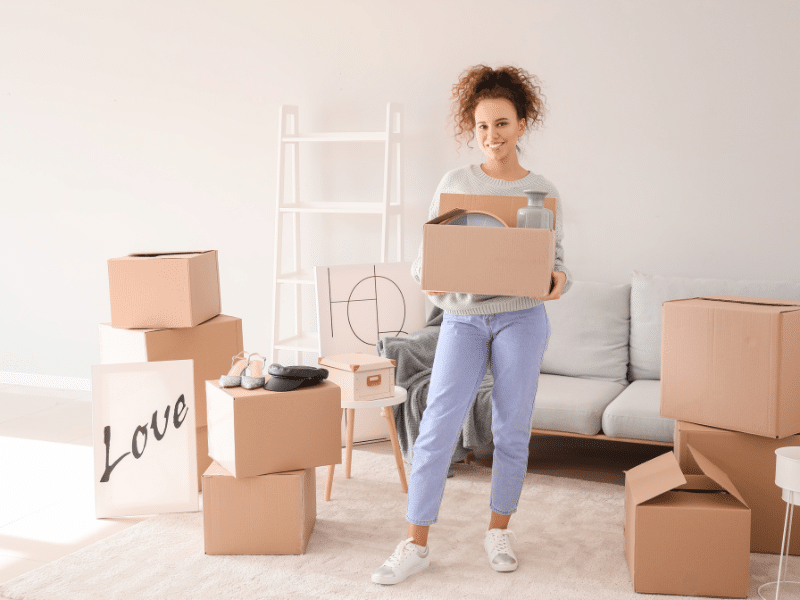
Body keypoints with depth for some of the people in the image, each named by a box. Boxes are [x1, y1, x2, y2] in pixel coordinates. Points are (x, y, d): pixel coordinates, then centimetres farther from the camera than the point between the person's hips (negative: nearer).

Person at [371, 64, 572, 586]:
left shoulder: (544, 192, 4)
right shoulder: (455, 184, 5)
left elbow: (556, 261, 5)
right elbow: (426, 253, 6)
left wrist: (559, 280, -18)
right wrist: (427, 273, -17)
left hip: (521, 317, 0)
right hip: (462, 318, 0)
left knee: (513, 427, 7)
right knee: (438, 428, -5)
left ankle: (499, 530, 27)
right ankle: (416, 544, 4)